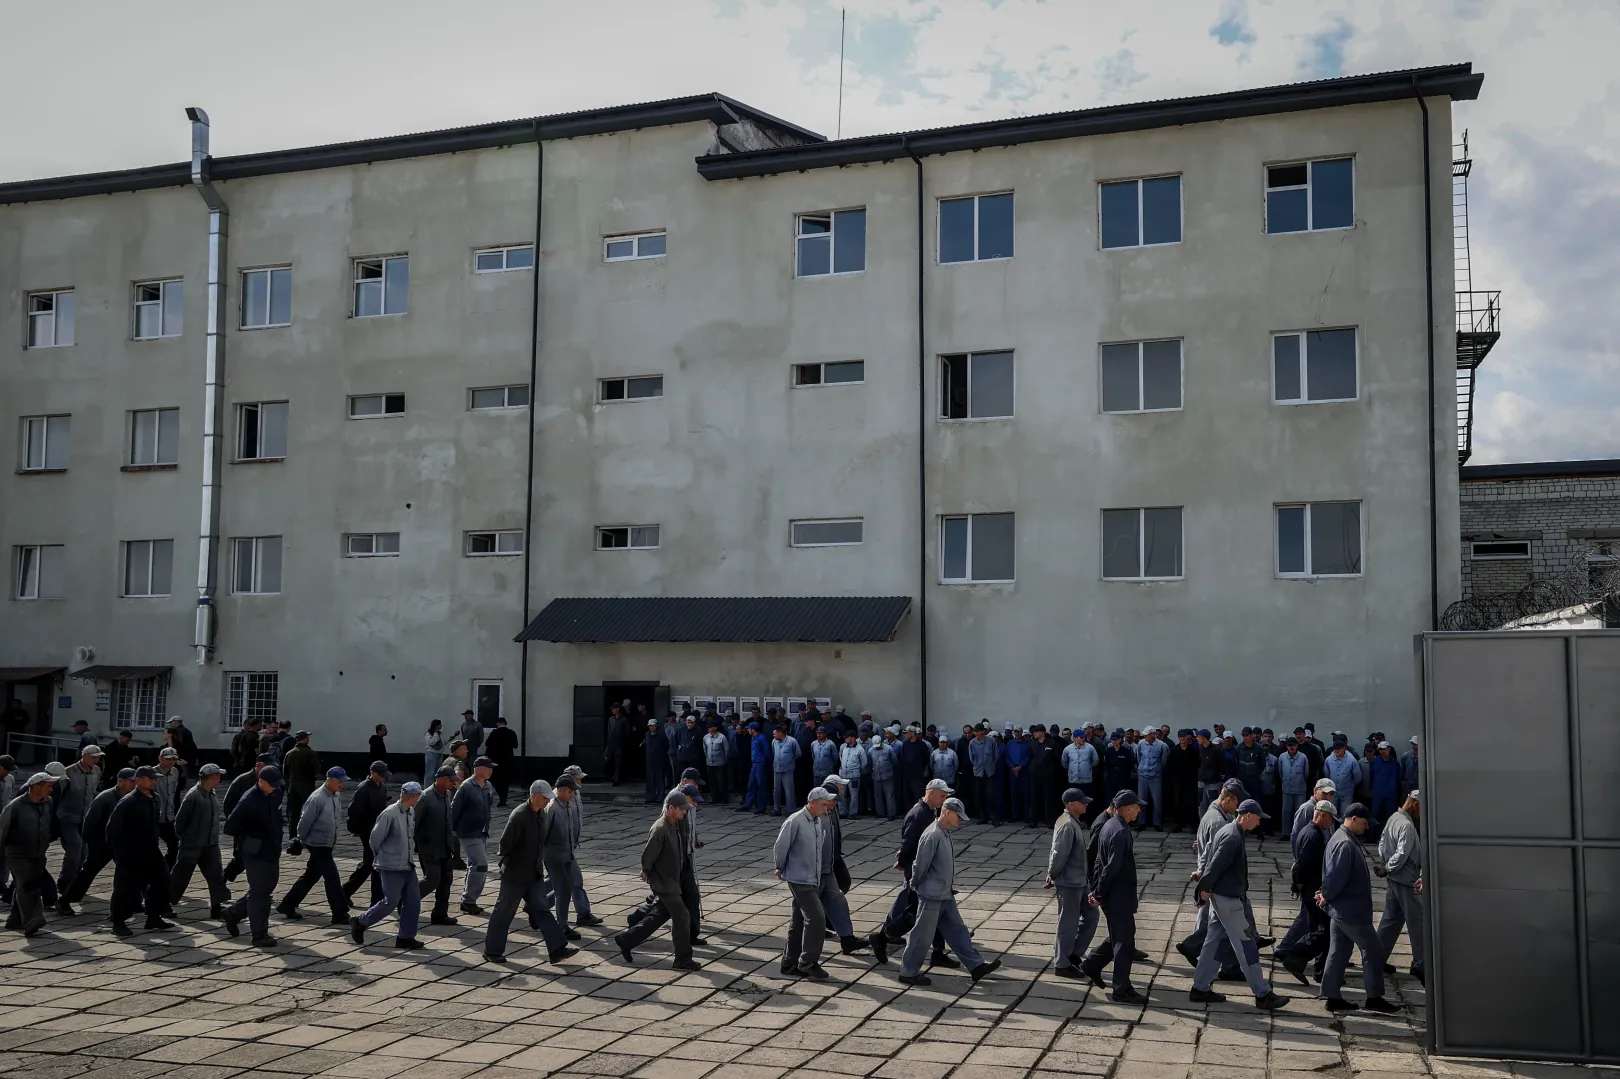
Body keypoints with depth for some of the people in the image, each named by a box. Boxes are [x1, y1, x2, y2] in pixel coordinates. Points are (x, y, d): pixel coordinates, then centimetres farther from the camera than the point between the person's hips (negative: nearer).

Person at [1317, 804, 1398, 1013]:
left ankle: (1332, 996, 16)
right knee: (1372, 950, 2)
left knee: (1338, 953, 12)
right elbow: (1337, 876, -26)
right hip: (1351, 910, -10)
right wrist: (1327, 896, -11)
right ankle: (1374, 997, 10)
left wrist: (1326, 894, 8)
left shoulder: (1340, 838, 11)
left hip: (1341, 909, 10)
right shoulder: (1346, 844, -23)